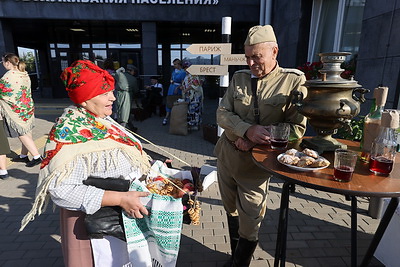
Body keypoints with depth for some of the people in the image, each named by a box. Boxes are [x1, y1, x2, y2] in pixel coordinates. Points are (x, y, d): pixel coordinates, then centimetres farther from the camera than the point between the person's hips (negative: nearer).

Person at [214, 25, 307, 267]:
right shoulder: (239, 78, 4)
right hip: (227, 155, 5)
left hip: (256, 162, -4)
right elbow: (222, 113, -2)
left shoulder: (293, 81, -8)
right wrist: (248, 130, -21)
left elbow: (297, 128, -10)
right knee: (232, 212, 20)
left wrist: (255, 141, -19)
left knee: (250, 223, 4)